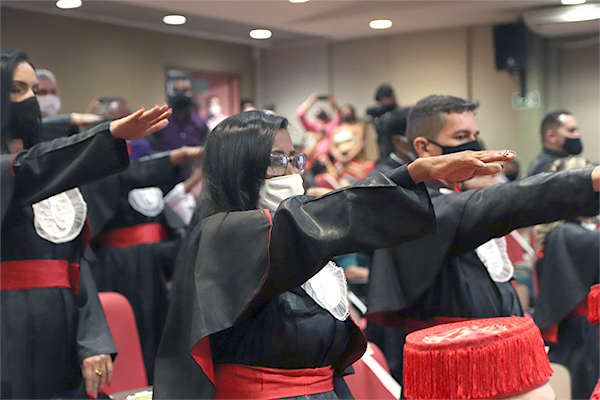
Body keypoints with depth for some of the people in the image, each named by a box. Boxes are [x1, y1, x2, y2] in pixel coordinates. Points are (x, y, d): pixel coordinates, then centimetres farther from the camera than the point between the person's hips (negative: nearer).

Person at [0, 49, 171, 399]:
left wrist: (93, 343, -2)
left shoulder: (54, 175, 16)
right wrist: (111, 133, -40)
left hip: (61, 334, 6)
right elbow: (29, 170, -26)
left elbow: (76, 259, 9)